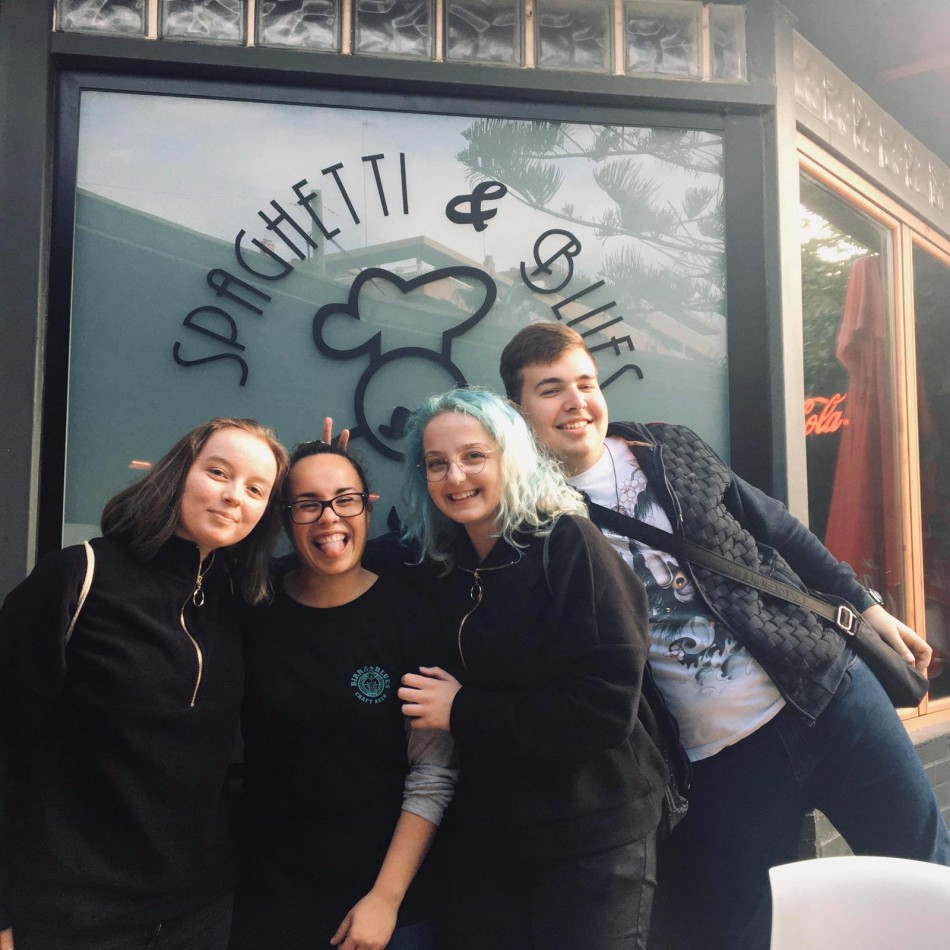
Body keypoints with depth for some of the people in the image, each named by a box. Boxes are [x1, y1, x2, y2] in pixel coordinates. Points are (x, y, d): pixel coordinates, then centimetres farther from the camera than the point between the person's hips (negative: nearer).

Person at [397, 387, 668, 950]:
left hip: (593, 836, -5)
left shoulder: (567, 544, -16)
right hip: (479, 838, 5)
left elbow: (608, 704, -21)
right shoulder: (442, 565, 2)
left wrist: (464, 712, -16)